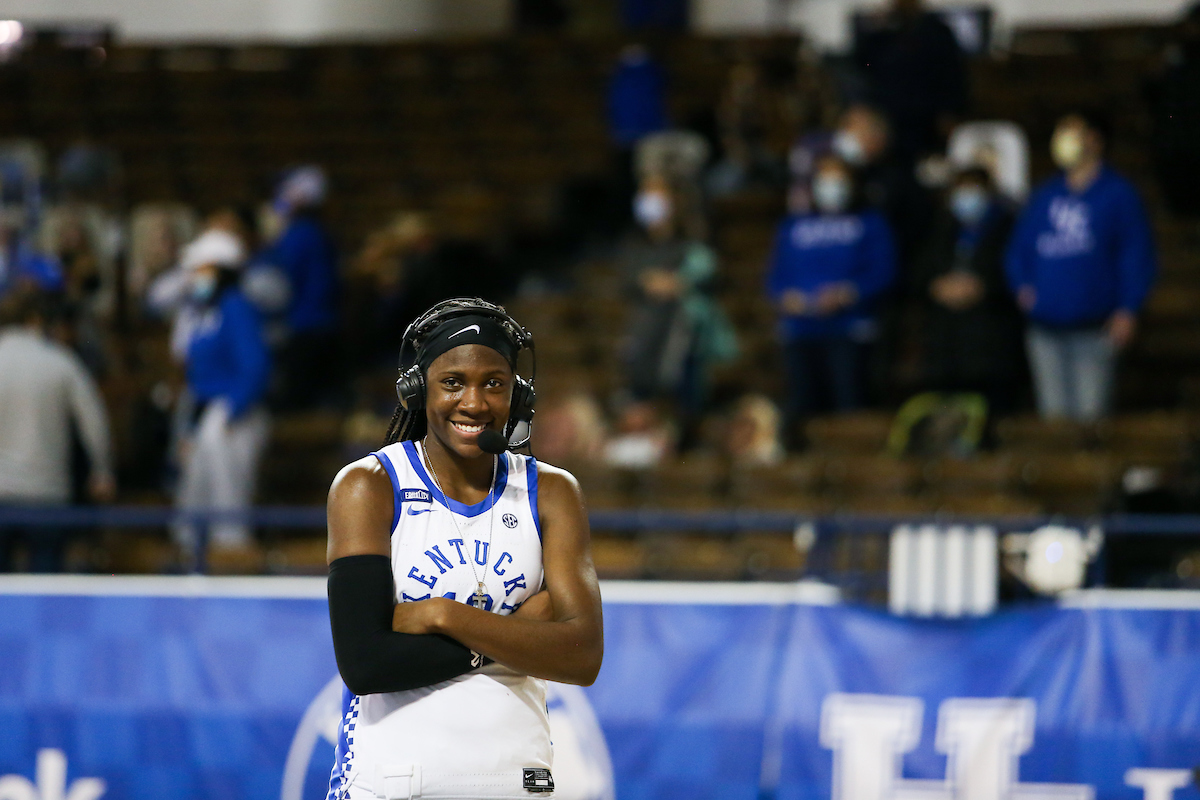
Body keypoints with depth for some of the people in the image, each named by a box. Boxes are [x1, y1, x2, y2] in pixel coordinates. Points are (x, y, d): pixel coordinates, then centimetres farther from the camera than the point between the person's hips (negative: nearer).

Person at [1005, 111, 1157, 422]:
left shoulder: (1118, 194, 3)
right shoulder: (1045, 195, 16)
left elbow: (1138, 256, -1)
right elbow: (1019, 249, 22)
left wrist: (1128, 311, -10)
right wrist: (1021, 286, 3)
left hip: (1094, 327, -4)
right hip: (1045, 330, 4)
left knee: (1091, 415, -9)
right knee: (1053, 413, 4)